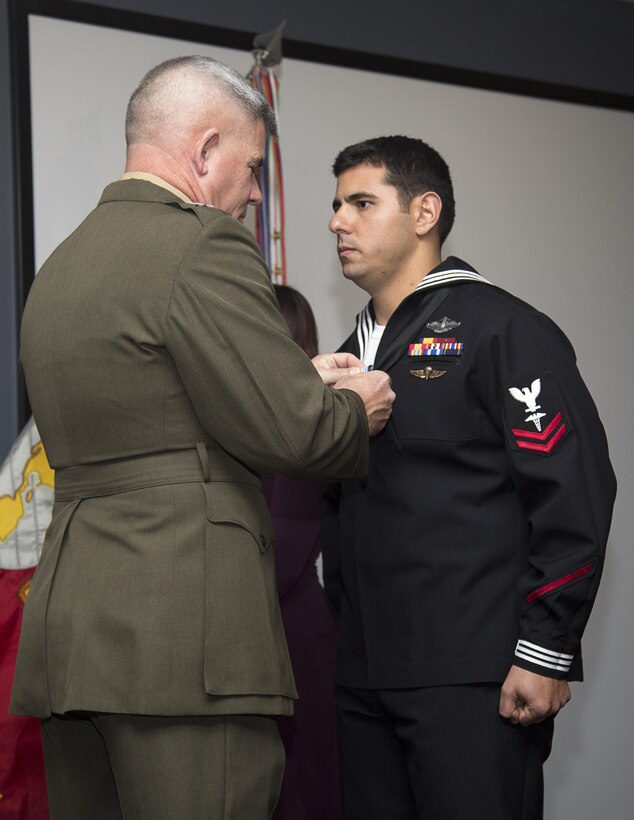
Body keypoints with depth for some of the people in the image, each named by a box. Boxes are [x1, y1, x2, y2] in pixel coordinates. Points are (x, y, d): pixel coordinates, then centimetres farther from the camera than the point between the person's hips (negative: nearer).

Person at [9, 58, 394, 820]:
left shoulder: (57, 267, 18)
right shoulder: (203, 243, -9)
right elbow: (289, 433, -13)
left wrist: (300, 383, 22)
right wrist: (355, 408, 9)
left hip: (67, 624, 9)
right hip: (184, 630, -9)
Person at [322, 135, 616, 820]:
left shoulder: (502, 331, -4)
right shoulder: (353, 353, 19)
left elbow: (574, 492, -12)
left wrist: (545, 653, -16)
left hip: (473, 680, -7)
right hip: (362, 678, 7)